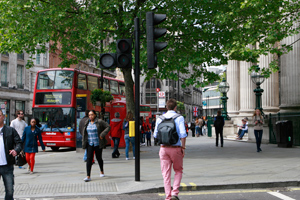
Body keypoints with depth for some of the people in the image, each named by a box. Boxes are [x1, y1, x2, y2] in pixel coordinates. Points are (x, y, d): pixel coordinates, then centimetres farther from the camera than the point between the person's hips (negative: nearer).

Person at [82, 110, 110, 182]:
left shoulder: (99, 122, -8)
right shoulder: (87, 123, 6)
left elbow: (108, 127, -8)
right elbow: (84, 133, 12)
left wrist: (102, 135, -17)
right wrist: (84, 143, 8)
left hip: (98, 143, -3)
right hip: (89, 143, 3)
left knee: (99, 158, 9)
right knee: (89, 158, -8)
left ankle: (102, 171, 36)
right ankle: (88, 176, -11)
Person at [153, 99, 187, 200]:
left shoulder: (160, 118, 5)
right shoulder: (179, 118, -5)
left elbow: (155, 135, 8)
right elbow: (183, 134, -15)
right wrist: (183, 147, -6)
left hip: (164, 148, 2)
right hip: (176, 148, -2)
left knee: (166, 173, 8)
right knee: (178, 171, 16)